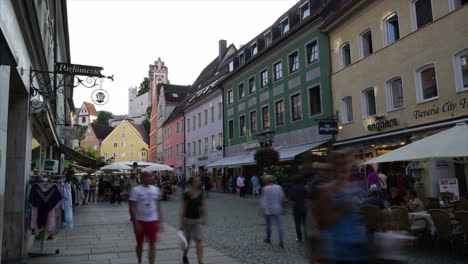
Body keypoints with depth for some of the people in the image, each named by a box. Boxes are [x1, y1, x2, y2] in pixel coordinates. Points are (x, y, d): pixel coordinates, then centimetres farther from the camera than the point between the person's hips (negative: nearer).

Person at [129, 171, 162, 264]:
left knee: (152, 244, -3)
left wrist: (159, 221, 8)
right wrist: (136, 223, -16)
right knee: (140, 243, 14)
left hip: (153, 221, 2)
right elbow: (132, 207, -10)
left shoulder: (155, 189, 4)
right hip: (140, 221, -2)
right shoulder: (136, 190, -8)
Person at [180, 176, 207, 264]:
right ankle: (184, 256, 41)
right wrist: (181, 223, -12)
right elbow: (183, 209, -11)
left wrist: (204, 218, 9)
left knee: (198, 241, -5)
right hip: (188, 219, -3)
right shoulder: (186, 194, -12)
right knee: (187, 240, 14)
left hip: (197, 220, 3)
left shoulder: (200, 193, 1)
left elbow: (203, 207, 11)